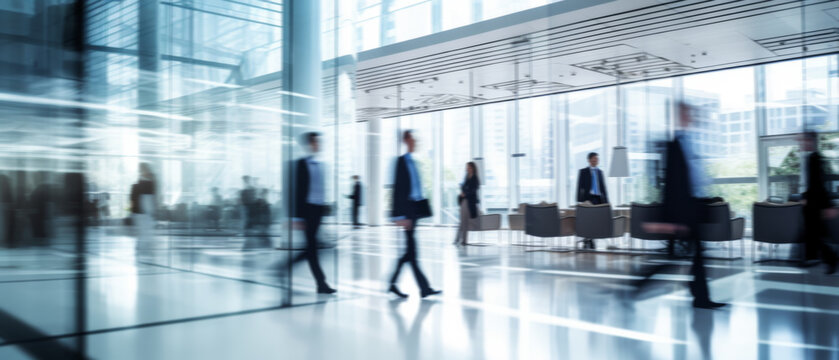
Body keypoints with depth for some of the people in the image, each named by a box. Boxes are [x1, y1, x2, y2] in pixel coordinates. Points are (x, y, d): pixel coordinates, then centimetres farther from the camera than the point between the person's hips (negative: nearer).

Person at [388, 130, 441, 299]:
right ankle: (424, 288, 2)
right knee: (411, 251, -3)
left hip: (415, 208, 9)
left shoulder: (411, 161, 15)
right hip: (407, 208, -9)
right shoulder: (401, 161, -11)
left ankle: (393, 284, 18)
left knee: (409, 251, 11)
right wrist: (401, 215, -19)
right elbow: (398, 188, -15)